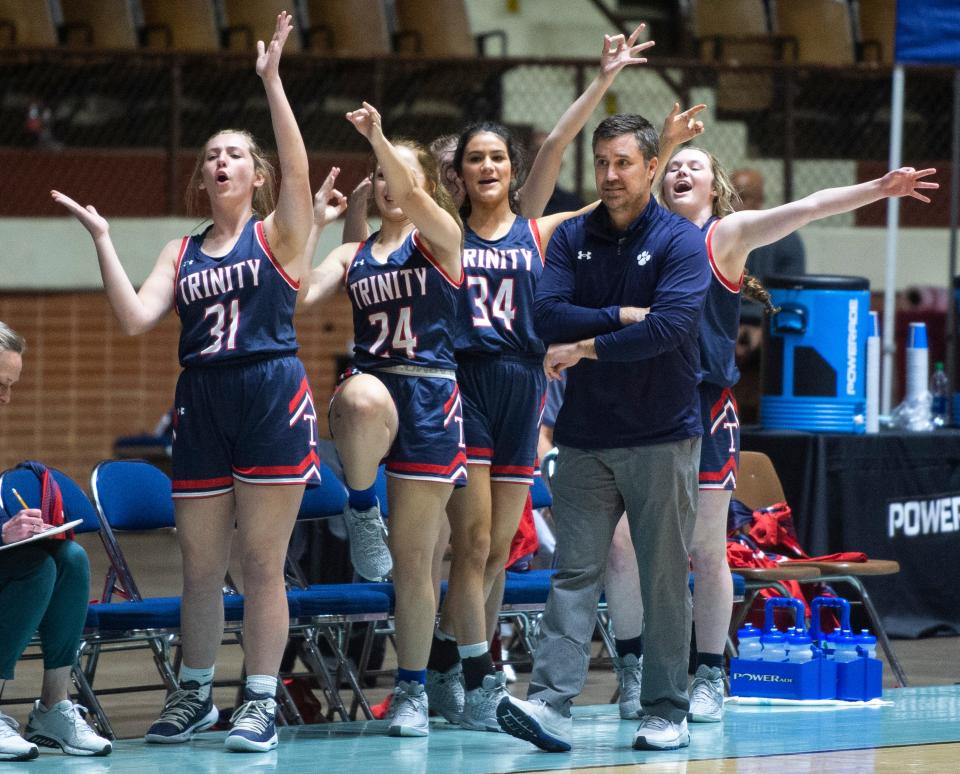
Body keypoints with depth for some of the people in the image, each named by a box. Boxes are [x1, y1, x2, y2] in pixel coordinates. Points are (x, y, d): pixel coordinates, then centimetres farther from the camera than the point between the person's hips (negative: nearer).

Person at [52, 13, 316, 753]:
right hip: (202, 406, 4)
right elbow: (136, 317, 1)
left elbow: (298, 168, -15)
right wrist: (102, 238, -3)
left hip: (272, 398, -4)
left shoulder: (277, 234, 4)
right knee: (200, 565, 8)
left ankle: (262, 702, 1)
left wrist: (272, 80, -20)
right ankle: (195, 694, 21)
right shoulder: (182, 253, 14)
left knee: (262, 561, -4)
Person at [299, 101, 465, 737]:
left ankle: (413, 689, 11)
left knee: (414, 557, 0)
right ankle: (361, 506, -14)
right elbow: (298, 295, 1)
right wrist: (316, 223, 0)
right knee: (363, 402, -41)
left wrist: (378, 137, -27)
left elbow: (415, 199, -18)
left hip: (430, 395, -2)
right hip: (373, 381, 2)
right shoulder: (354, 255, 17)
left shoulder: (440, 238, 5)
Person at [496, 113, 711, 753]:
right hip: (587, 436, 3)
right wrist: (622, 317, -13)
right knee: (575, 573, -3)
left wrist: (586, 347, -12)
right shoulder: (572, 238, 8)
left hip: (662, 436, -3)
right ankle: (549, 702, -12)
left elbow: (671, 326, -19)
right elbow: (549, 317, -6)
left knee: (665, 579, 2)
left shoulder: (680, 241, -5)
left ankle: (667, 714, 7)